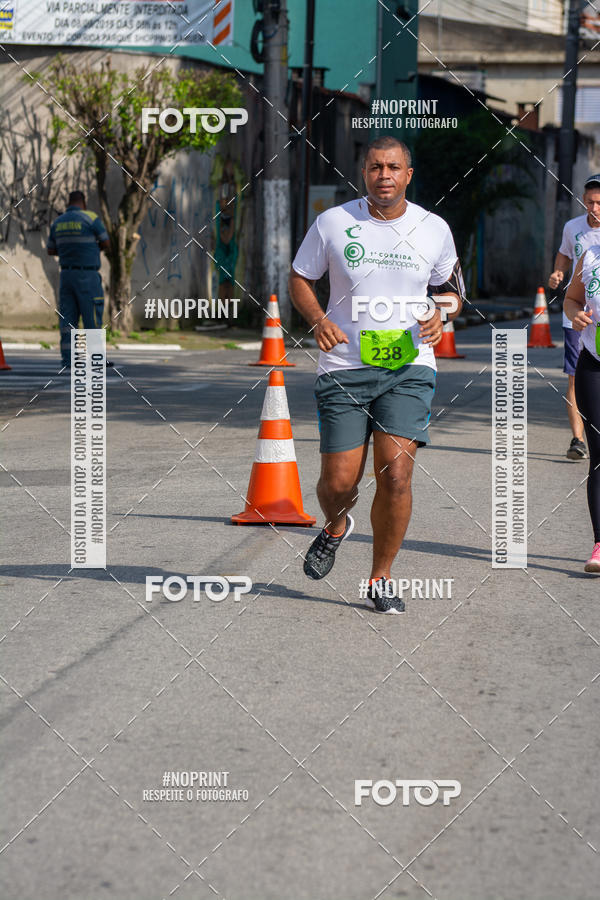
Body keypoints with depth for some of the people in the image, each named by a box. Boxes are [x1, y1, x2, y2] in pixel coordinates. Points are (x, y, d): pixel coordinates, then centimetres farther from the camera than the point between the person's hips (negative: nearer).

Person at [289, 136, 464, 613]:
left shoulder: (434, 229, 3)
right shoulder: (333, 222, -1)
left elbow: (450, 288, 18)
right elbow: (300, 279, 10)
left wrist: (440, 313, -5)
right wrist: (318, 319, -9)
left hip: (409, 366, 0)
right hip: (344, 367, 0)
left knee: (396, 473, -14)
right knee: (338, 483, -2)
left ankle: (381, 581, 4)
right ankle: (336, 527, 37)